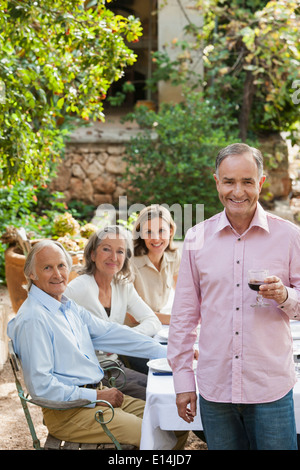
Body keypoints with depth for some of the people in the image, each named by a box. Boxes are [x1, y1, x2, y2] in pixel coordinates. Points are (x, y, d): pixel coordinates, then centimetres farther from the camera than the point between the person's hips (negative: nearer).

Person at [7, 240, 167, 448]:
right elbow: (40, 386, -20)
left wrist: (167, 352, 11)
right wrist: (96, 397, -17)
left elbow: (109, 332, 15)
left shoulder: (69, 306, 13)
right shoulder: (32, 319, -16)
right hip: (68, 412, -9)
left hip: (98, 394, 9)